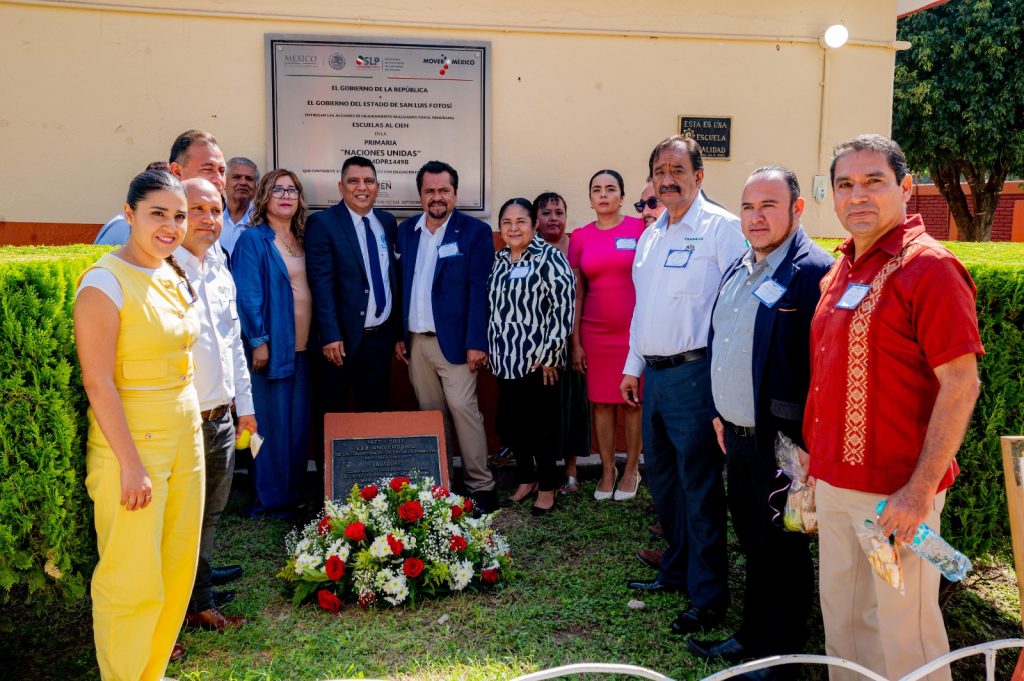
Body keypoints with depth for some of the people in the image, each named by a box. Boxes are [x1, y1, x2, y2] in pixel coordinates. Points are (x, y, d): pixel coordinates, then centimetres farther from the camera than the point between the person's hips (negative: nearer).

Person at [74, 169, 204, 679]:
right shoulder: (105, 282, -14)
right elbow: (98, 382, -17)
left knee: (178, 569, 15)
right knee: (133, 579, 2)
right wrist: (132, 464, -18)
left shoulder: (176, 276, 8)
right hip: (130, 445, -7)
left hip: (184, 439, 8)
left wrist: (190, 432, 14)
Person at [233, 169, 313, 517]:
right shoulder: (252, 240, -4)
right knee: (272, 425, 0)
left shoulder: (301, 240, 14)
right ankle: (270, 500, 11)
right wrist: (258, 341, -16)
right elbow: (248, 294, -10)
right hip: (272, 346, -6)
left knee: (299, 425, 9)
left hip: (302, 348, 6)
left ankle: (294, 495, 21)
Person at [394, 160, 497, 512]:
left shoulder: (475, 231, -4)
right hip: (416, 341, 5)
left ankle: (480, 486, 1)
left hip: (454, 339, -5)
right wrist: (399, 335, 9)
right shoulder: (405, 231, 11)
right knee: (430, 413, 9)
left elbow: (479, 290, -9)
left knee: (463, 409, -8)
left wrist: (476, 343, -14)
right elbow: (401, 284, 13)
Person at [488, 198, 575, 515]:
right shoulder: (498, 260, 11)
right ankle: (526, 480, 30)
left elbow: (564, 307, -14)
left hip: (539, 361, -6)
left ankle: (547, 487, 19)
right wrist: (490, 348, 12)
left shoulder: (550, 258, -9)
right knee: (514, 423, 13)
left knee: (543, 425, 4)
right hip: (505, 360, 6)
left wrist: (548, 355, -15)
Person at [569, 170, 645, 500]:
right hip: (594, 332, 2)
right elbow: (577, 292, 6)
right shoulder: (580, 237, 5)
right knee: (601, 402, 8)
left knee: (633, 402, 7)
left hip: (634, 329, -2)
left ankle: (631, 470, 21)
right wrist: (575, 341, 4)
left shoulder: (641, 228, -2)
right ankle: (607, 471, 21)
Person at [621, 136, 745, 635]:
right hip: (653, 374, 8)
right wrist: (633, 365, 21)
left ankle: (708, 597, 11)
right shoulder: (651, 235, 16)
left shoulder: (721, 228, -9)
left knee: (699, 485, -1)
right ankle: (677, 569, 34)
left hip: (694, 374, -8)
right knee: (661, 476, 17)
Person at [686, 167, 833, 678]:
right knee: (753, 542, 21)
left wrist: (801, 439, -19)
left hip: (781, 439, -8)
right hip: (737, 434, 8)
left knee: (784, 549, 8)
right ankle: (752, 637, 38)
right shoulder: (737, 268, 11)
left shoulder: (813, 271, -15)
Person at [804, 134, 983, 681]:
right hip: (834, 482, 7)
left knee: (902, 627, 6)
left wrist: (922, 490, -20)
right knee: (841, 616, 18)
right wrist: (816, 458, 15)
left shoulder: (928, 267, -13)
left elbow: (961, 384, -17)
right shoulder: (841, 271, 10)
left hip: (896, 491, -7)